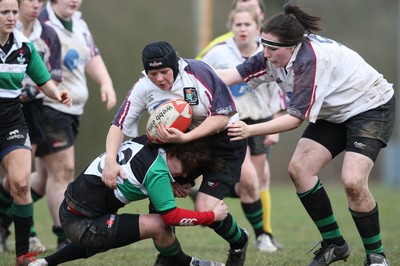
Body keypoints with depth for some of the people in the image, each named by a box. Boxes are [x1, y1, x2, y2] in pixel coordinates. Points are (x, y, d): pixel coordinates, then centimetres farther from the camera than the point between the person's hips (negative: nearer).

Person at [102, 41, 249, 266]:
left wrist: (185, 137, -36)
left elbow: (222, 116, -25)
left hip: (224, 142, -6)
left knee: (206, 210, -17)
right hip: (184, 144, 6)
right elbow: (119, 125, -11)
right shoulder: (143, 88, -12)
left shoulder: (198, 72, -25)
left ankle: (240, 242, 16)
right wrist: (110, 161, -28)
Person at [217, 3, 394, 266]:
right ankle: (334, 244, 8)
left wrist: (249, 130, -38)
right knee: (299, 169, -4)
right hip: (335, 112, 9)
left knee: (353, 182, -23)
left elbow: (296, 117, -33)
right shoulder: (276, 56, -12)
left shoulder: (311, 59, -35)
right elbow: (233, 74, -16)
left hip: (372, 108, -9)